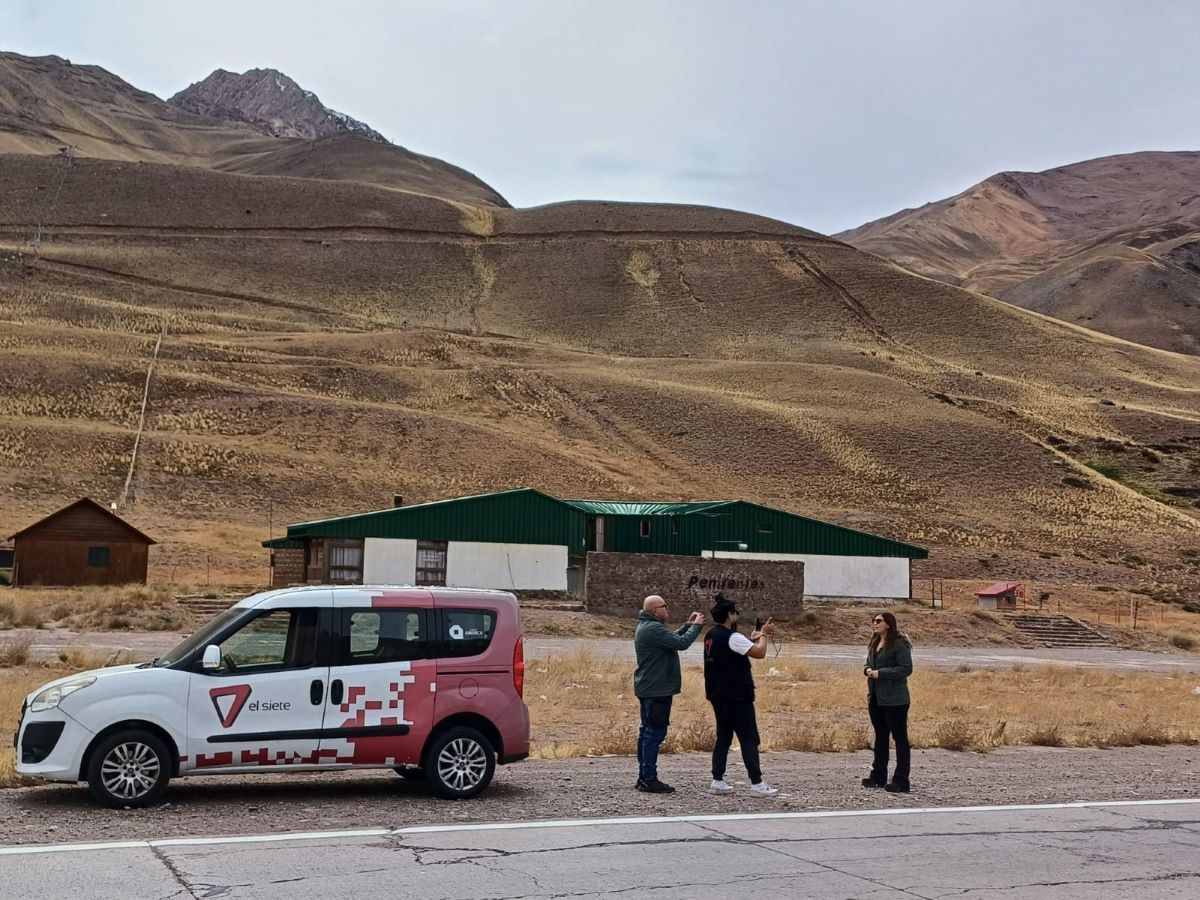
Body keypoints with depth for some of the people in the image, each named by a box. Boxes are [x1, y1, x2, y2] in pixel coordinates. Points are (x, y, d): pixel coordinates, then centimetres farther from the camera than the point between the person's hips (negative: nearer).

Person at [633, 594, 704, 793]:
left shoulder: (646, 627, 15)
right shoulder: (653, 629, -20)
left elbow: (672, 638, 22)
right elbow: (682, 643, -23)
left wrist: (688, 625, 13)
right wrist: (695, 626, -9)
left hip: (647, 688, 11)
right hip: (657, 689, -11)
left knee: (647, 732, 14)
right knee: (655, 733, -8)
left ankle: (644, 777, 19)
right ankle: (649, 779, -7)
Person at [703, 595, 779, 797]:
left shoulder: (711, 636, 9)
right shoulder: (732, 637, -18)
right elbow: (759, 652, -20)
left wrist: (753, 638, 13)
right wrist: (763, 634, -4)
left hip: (717, 695, 9)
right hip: (736, 696, -9)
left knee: (723, 736, 13)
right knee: (749, 739, -3)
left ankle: (718, 780, 11)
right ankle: (757, 783, -2)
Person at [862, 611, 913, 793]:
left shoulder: (898, 644, -13)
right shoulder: (874, 644, 13)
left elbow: (906, 668, -18)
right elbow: (868, 663, 25)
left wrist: (880, 673, -20)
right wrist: (867, 670, 0)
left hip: (894, 700, -9)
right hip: (875, 698, 9)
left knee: (900, 738, -2)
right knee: (880, 737, 16)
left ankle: (901, 781, -1)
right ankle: (878, 776, 26)